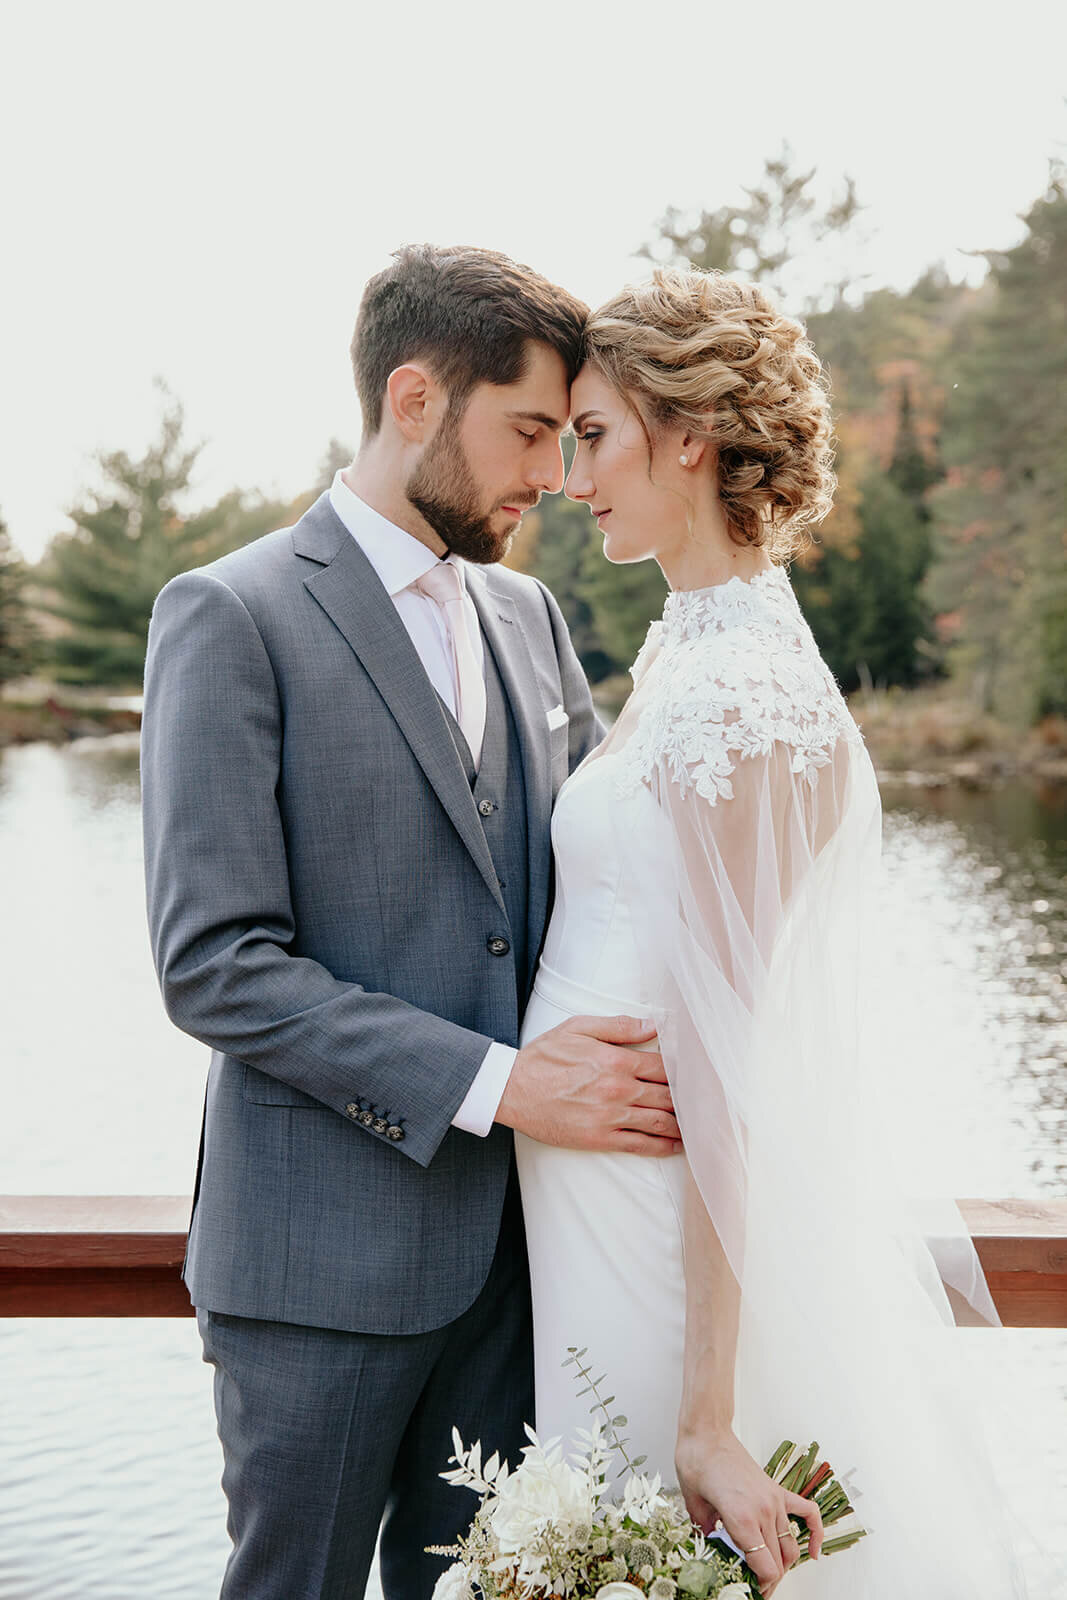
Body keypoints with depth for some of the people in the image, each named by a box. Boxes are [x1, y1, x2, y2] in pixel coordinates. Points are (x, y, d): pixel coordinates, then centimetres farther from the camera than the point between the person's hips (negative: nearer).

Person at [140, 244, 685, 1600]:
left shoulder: (528, 614, 11)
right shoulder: (230, 617, -10)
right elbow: (213, 965, -16)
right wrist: (495, 1082, -21)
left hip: (510, 1229, 6)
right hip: (325, 1253, -5)